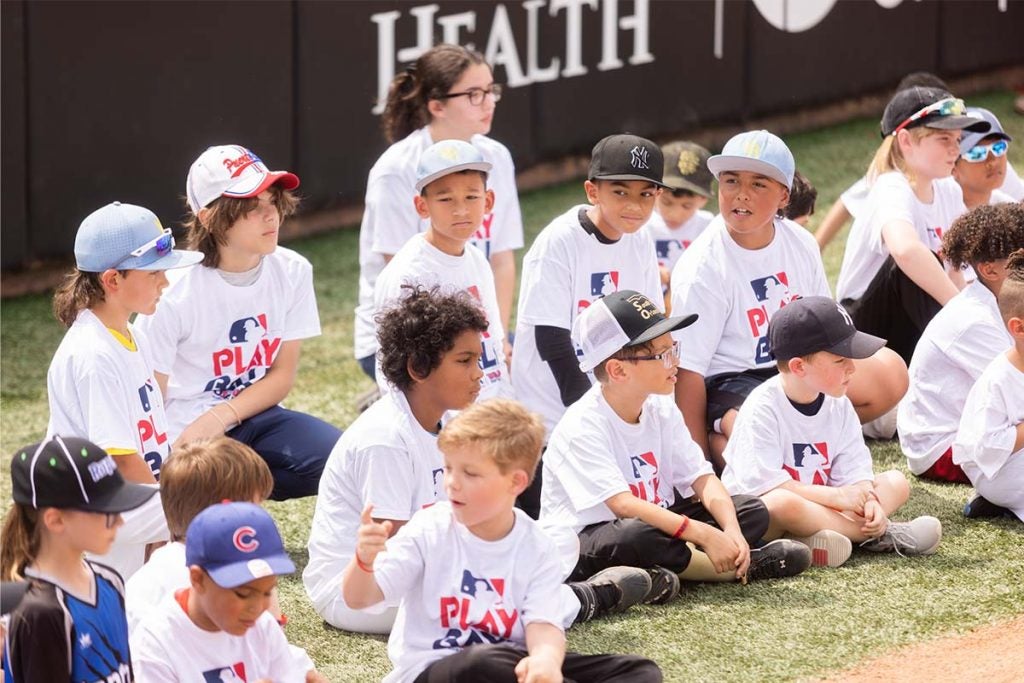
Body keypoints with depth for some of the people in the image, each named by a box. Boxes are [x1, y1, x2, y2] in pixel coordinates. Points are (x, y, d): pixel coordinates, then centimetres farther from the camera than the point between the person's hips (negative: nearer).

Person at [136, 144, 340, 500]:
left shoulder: (292, 272, -2)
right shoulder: (173, 295, -15)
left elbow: (282, 374, 3)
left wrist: (221, 416, -14)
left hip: (253, 416, 5)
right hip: (185, 435, -5)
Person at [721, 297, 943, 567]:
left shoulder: (839, 406, 5)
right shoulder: (762, 408, -17)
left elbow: (854, 471, 2)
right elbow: (764, 483, -25)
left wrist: (868, 501, -22)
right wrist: (836, 496, -25)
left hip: (817, 506, 8)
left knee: (896, 482, -2)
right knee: (782, 504, -41)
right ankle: (877, 534, -25)